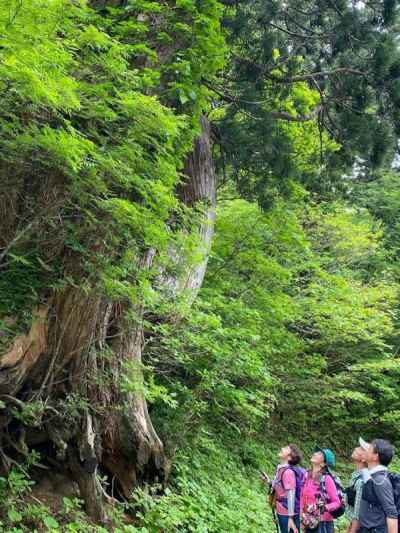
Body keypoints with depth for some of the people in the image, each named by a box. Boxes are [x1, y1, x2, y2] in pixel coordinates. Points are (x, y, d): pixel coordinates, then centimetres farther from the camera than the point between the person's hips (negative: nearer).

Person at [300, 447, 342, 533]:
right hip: (309, 523, 6)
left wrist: (325, 507, -30)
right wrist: (302, 519, 11)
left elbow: (337, 502, -13)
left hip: (323, 523, -5)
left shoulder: (326, 478, -15)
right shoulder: (307, 476, 1)